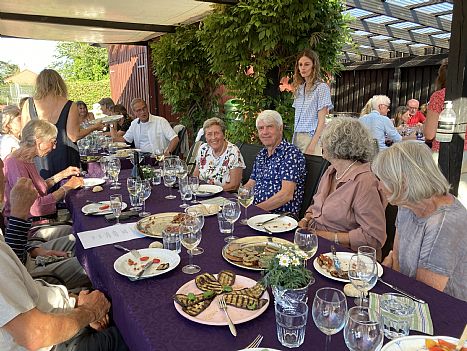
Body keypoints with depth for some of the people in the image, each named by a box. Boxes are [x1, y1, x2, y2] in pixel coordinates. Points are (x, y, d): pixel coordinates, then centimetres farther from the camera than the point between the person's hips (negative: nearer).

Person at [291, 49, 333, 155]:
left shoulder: (321, 87, -6)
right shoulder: (299, 88, 14)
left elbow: (322, 121, -10)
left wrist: (313, 144, -17)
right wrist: (294, 139, 8)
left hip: (312, 137, -6)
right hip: (297, 137, 6)